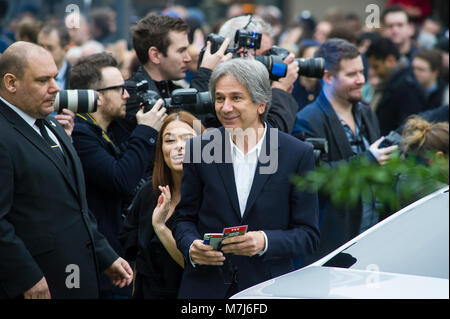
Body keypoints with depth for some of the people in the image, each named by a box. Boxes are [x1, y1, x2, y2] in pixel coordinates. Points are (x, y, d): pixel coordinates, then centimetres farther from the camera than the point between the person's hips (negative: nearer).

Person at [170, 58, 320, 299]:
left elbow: (308, 234, -2)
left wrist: (266, 241, -19)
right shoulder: (199, 149, 1)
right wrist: (191, 247, -12)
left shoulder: (298, 154, -4)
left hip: (268, 288, -1)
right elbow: (184, 218, 9)